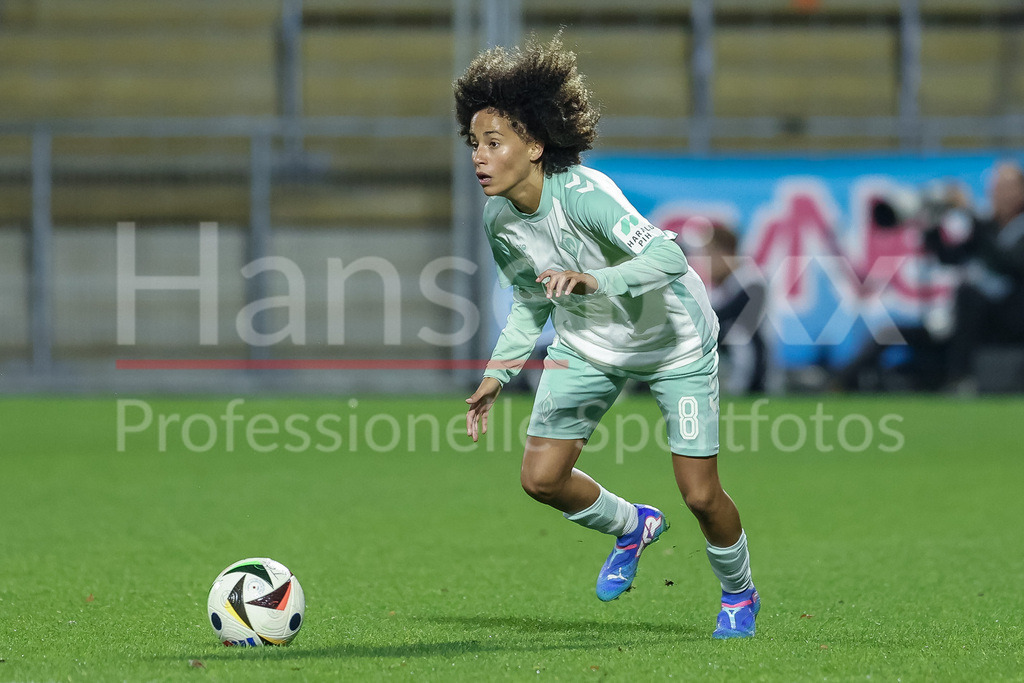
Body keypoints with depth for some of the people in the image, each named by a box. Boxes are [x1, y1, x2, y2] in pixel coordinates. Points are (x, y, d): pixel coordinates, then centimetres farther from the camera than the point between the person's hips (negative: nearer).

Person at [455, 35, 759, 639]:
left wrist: (596, 281, -59)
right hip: (587, 345, 6)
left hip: (674, 340, -6)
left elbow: (669, 256, -46)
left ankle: (739, 594, 27)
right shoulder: (499, 220, -12)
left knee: (700, 494, -5)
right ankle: (633, 527, 26)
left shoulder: (582, 194, -34)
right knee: (541, 477, -5)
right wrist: (497, 375, -3)